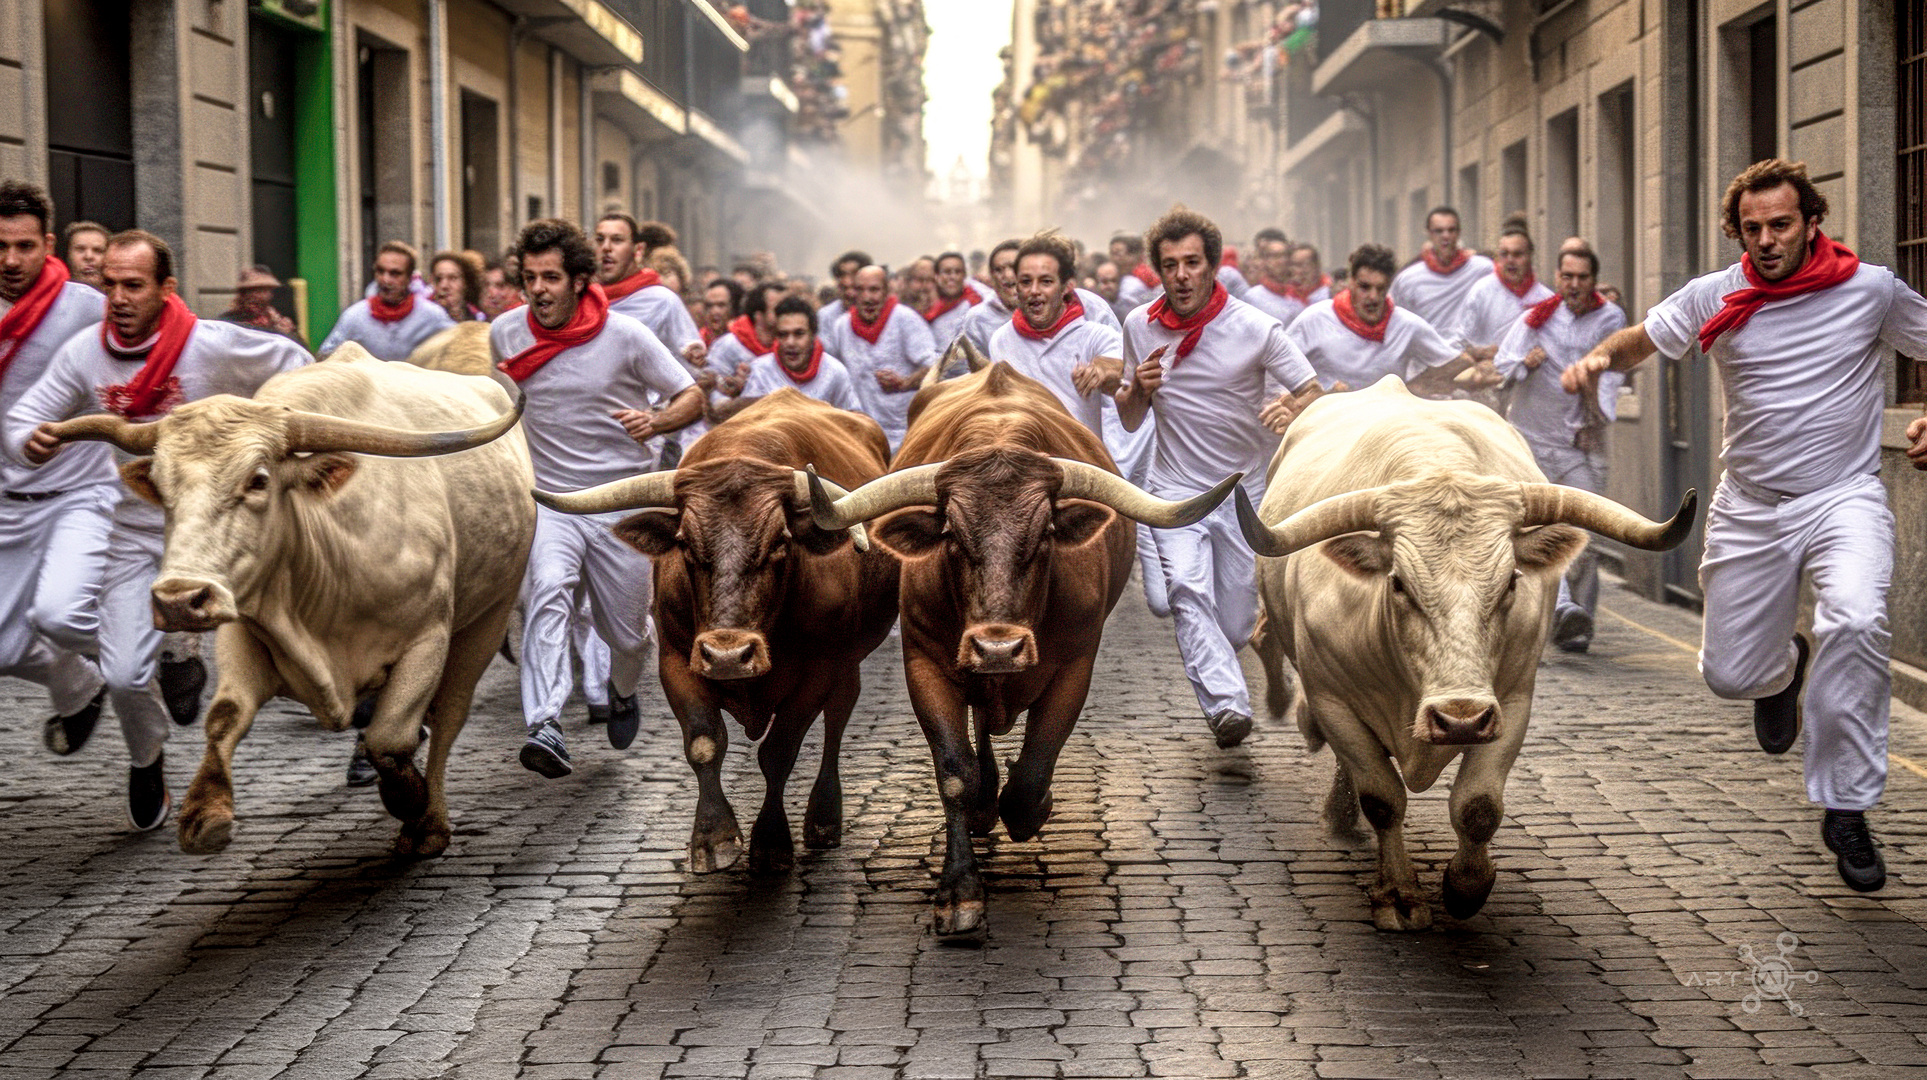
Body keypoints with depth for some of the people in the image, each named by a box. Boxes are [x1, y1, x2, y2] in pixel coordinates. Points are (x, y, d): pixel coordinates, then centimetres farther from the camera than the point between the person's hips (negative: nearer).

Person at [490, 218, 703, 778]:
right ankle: (545, 730, -40)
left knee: (626, 632, 9)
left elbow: (692, 397, -4)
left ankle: (623, 691, 46)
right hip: (547, 500, 0)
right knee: (547, 591, -29)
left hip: (623, 503, 0)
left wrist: (655, 422, -23)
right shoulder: (505, 333, -1)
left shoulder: (625, 335, -9)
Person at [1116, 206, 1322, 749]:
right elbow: (1129, 420, 9)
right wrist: (1139, 388, -14)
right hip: (1176, 489, 1)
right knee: (1187, 591, -27)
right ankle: (1227, 706, -41)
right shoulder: (1140, 326, 0)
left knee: (1235, 627, 4)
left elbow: (1314, 394, -7)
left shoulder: (1255, 328, -9)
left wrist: (1290, 409, -30)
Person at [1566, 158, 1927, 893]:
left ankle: (1845, 810, -17)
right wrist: (1599, 358, -12)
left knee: (1856, 620, -32)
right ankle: (1785, 667, 49)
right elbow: (1641, 339, 11)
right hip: (1750, 507, 3)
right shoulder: (1716, 298, -1)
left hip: (1844, 498, -3)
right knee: (1730, 675, 7)